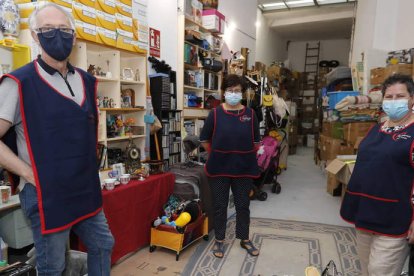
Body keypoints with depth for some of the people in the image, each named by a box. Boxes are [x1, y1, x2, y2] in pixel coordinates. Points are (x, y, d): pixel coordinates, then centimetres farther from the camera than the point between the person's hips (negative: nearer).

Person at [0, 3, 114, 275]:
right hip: (46, 193, -5)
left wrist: (89, 166, 11)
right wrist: (30, 175, -16)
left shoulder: (87, 81, 7)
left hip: (86, 189, 6)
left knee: (103, 245, 19)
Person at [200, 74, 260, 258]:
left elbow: (255, 141, 9)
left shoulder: (250, 114, -1)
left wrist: (246, 156, 5)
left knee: (243, 205, 14)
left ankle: (244, 239, 34)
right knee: (220, 205, 11)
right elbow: (204, 140, 2)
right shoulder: (215, 113, -6)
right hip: (219, 168, -1)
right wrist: (216, 155, 2)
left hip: (244, 168, 2)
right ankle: (219, 240, 30)